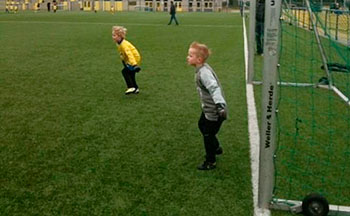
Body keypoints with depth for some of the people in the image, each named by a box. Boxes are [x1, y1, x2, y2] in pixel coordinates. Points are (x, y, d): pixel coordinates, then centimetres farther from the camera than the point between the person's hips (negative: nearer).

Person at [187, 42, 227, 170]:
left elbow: (215, 88, -36)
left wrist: (220, 105, -45)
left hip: (214, 112, -10)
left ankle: (211, 162, 21)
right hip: (208, 108, 10)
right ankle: (216, 148, 48)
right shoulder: (202, 69, 3)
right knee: (202, 125, 29)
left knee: (208, 135, 3)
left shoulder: (204, 73, -27)